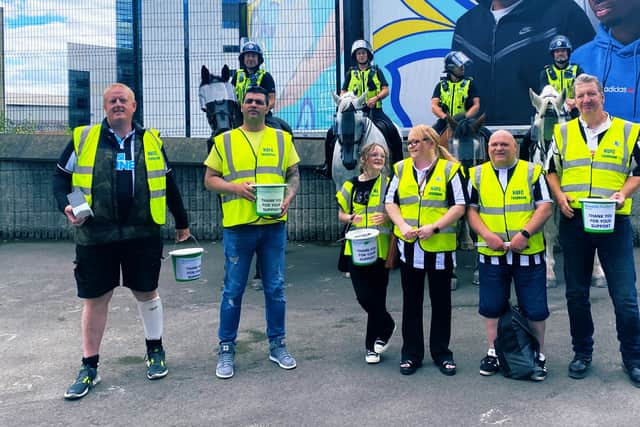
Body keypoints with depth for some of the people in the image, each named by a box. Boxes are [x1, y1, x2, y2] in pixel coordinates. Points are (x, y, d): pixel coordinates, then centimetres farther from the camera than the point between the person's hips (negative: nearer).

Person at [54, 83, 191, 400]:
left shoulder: (152, 141, 7)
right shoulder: (83, 138, 3)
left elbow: (168, 184, 14)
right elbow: (61, 177, 8)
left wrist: (182, 223, 18)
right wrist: (65, 206, -11)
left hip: (142, 235, 1)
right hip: (94, 236, 0)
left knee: (146, 293, 12)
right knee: (95, 300, 7)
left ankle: (155, 350, 33)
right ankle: (89, 368, 22)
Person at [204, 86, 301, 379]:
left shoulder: (282, 139, 10)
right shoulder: (225, 141, 6)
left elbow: (293, 175, 11)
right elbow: (210, 179, 5)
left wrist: (289, 197, -9)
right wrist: (235, 187, -13)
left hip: (273, 225, 2)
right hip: (238, 226, -1)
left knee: (275, 288, 9)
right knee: (233, 290, 5)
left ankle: (277, 344, 24)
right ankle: (226, 349, 18)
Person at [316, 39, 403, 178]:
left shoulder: (376, 71, 12)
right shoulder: (350, 73, 16)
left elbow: (386, 90, 4)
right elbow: (343, 92, 14)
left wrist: (376, 98, -16)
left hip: (374, 110, -1)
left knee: (392, 132, -24)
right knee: (332, 133, -13)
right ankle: (328, 165, -2)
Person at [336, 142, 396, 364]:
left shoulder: (389, 183, 1)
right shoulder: (351, 185, 7)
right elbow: (341, 214, 13)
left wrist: (386, 217, -17)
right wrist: (351, 218, -8)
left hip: (380, 248, -2)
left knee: (376, 297, 1)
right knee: (363, 296, 2)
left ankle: (372, 345, 20)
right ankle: (387, 325, 29)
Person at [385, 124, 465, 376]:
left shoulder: (450, 169, -2)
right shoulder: (401, 169, 9)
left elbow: (459, 206, -6)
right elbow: (390, 202, 9)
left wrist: (435, 227, -17)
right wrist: (402, 225, -9)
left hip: (440, 245, -2)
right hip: (408, 246, 3)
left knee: (441, 302, 8)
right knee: (411, 301, 9)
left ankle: (441, 353, 22)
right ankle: (411, 354, 20)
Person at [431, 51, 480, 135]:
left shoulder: (470, 83, 8)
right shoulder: (441, 85, 11)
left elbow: (476, 105, 1)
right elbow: (434, 106, 1)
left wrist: (465, 117, -18)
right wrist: (444, 116, -19)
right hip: (445, 123, 1)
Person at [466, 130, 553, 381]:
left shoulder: (532, 172, 2)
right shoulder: (477, 175, 7)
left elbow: (545, 208, -4)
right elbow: (471, 210, 5)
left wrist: (525, 233, -17)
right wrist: (487, 235, -11)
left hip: (529, 253, -1)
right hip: (490, 254, 2)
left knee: (534, 308, 4)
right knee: (492, 307, 9)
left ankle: (538, 355, 22)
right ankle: (493, 353, 25)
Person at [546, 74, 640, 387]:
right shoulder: (563, 132, 10)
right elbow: (551, 170, 13)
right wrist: (560, 196, -3)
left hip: (614, 222, -2)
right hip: (573, 222, 2)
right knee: (576, 294, 10)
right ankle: (582, 352, 25)